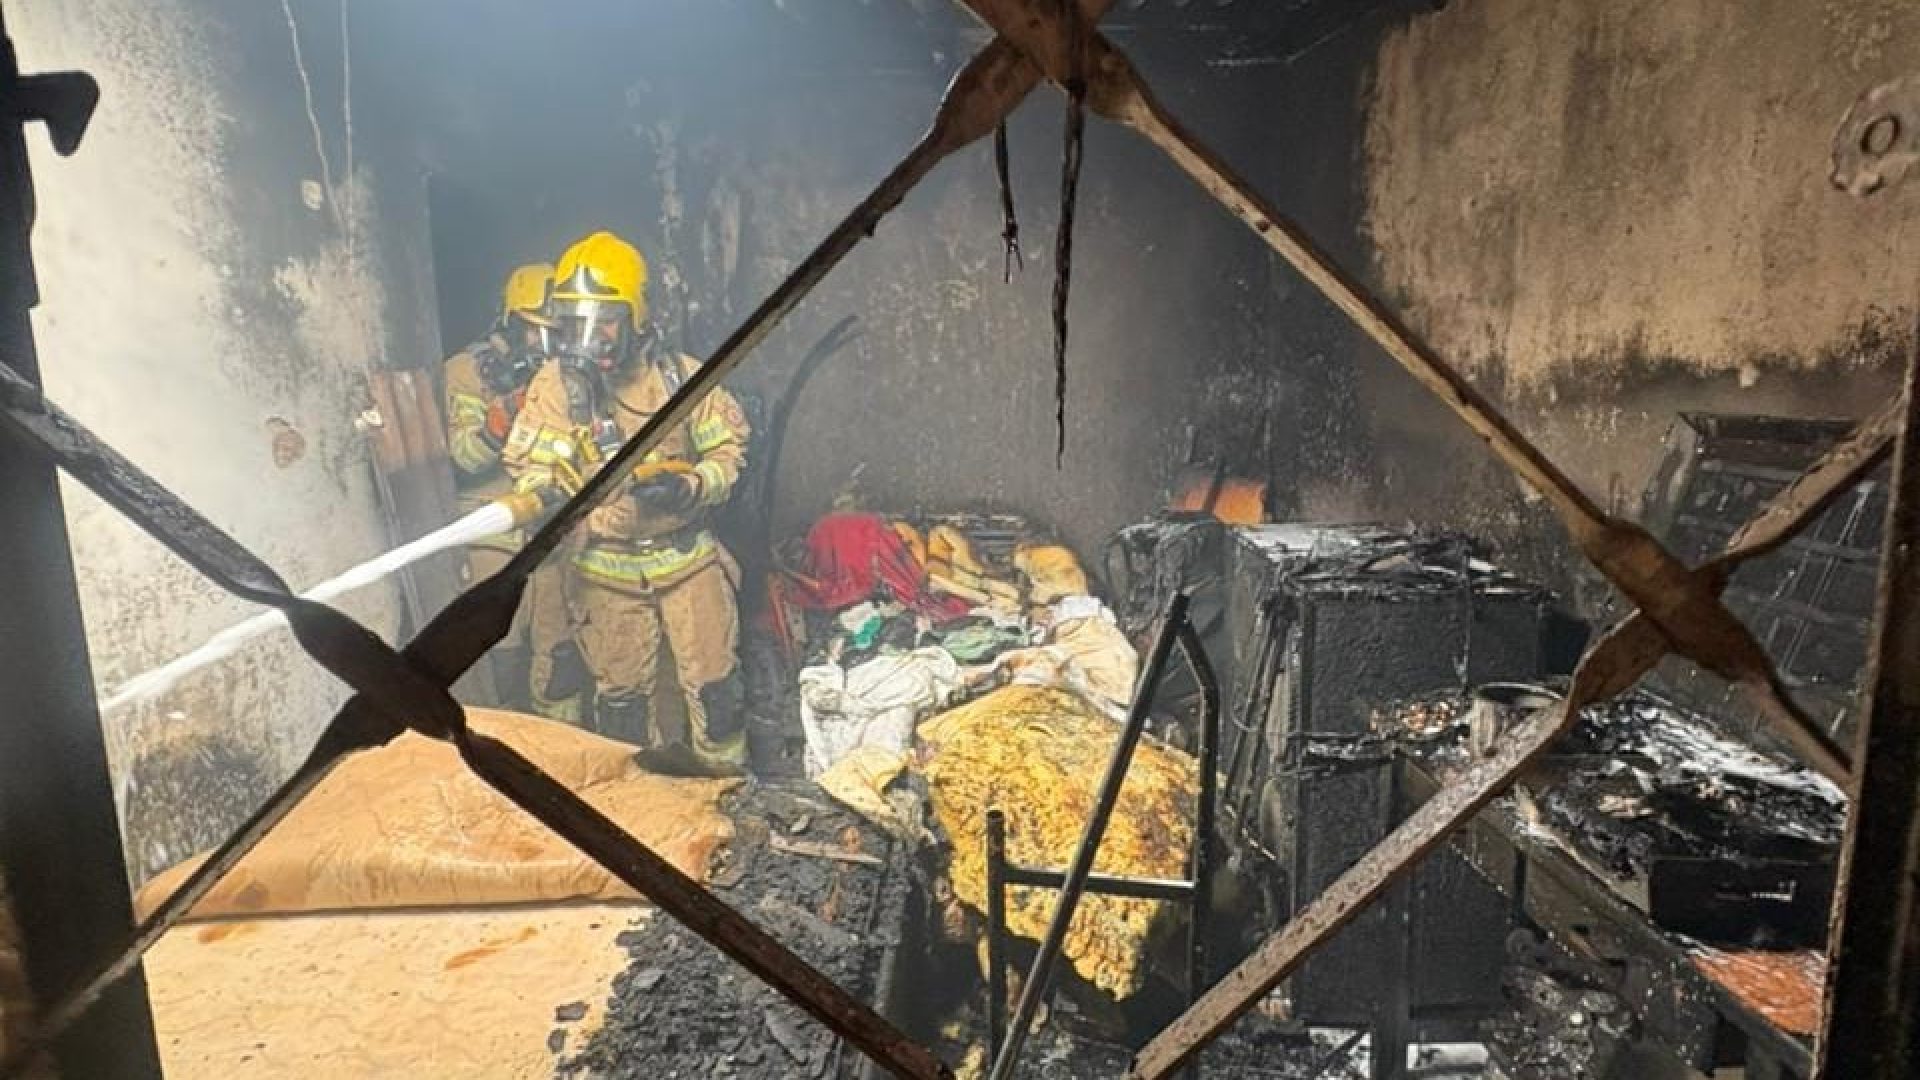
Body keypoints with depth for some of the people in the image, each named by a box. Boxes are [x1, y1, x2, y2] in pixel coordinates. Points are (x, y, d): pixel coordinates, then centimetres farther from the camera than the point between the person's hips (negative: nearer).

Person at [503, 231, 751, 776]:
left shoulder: (681, 375, -6)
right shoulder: (555, 385, -9)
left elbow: (728, 451, -2)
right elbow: (530, 468, -11)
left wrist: (689, 487, -21)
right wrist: (540, 493, -34)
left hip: (688, 557, 1)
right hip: (608, 569, 0)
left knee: (712, 683, 9)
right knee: (622, 694, 14)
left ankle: (726, 786, 31)